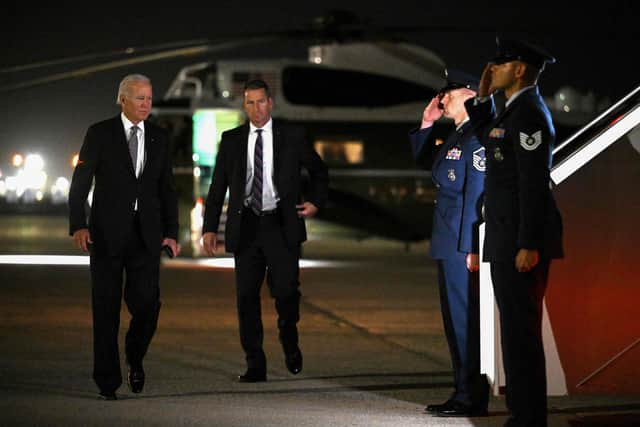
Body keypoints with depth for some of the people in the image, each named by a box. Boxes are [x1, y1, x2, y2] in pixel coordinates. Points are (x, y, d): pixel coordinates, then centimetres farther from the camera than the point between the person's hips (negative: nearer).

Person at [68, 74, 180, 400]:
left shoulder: (159, 138, 11)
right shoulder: (100, 134, 0)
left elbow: (167, 189, 14)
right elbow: (80, 183, -3)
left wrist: (171, 232, 6)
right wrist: (78, 225, -14)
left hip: (146, 235, 2)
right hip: (107, 234, -2)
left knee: (147, 303, -7)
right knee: (106, 309, 1)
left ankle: (135, 357, 22)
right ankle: (107, 381, 10)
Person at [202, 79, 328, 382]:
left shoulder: (292, 136, 5)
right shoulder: (231, 140, 9)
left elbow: (318, 171, 19)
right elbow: (218, 186, 10)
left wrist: (315, 202, 5)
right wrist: (209, 227, 3)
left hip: (281, 225, -2)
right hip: (246, 226, 2)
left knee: (285, 291, -11)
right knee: (246, 298, 0)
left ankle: (289, 340, 20)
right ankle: (255, 366, 8)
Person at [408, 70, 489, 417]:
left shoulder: (478, 138, -15)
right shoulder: (456, 137, 15)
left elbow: (477, 195, -20)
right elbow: (424, 159, 31)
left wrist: (471, 248, -22)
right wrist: (426, 124, 16)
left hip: (464, 246, -10)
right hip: (450, 245, 10)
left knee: (465, 320, -6)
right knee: (456, 320, 14)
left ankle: (472, 398, -1)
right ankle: (464, 392, 21)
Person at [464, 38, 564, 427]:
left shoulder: (529, 114, -15)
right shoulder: (519, 109, 16)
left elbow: (534, 182, -21)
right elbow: (489, 140, 31)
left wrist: (529, 245, -23)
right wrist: (483, 98, 17)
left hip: (521, 243, -10)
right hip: (511, 240, 10)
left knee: (521, 332, -8)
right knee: (517, 332, 13)